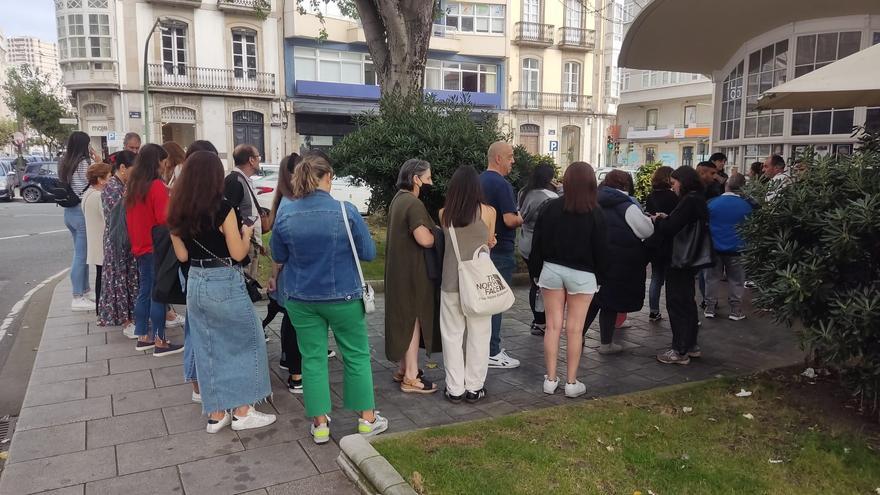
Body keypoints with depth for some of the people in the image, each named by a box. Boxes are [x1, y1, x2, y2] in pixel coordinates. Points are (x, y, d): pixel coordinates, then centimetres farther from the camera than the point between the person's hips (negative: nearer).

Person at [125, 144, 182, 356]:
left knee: (144, 292, 15)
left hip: (139, 248, 8)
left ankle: (143, 338, 23)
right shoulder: (157, 186, -16)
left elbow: (130, 218, 15)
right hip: (155, 248, -8)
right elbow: (164, 219, -20)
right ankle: (160, 342, 5)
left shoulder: (132, 185, 8)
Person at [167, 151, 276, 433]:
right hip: (225, 284, -6)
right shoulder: (222, 209, -15)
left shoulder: (178, 212, 3)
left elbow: (182, 256, 8)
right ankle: (242, 412, 13)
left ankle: (216, 414, 22)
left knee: (208, 349, 14)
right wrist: (246, 233, 7)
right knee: (246, 344, 9)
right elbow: (238, 253, -12)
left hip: (195, 283, 7)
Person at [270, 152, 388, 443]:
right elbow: (368, 253, -6)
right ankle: (367, 419, 21)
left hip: (301, 299, 3)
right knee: (357, 355, 12)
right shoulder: (345, 211, -13)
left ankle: (320, 425, 18)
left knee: (313, 358, 11)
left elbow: (278, 257, 7)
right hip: (343, 297, -2)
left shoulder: (285, 213, -5)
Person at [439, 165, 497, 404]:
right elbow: (490, 243, 5)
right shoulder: (488, 212, -7)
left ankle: (455, 389, 16)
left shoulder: (444, 213, -2)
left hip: (451, 281, 1)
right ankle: (474, 388, 17)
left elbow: (447, 240, 7)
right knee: (478, 335, 10)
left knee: (452, 335, 10)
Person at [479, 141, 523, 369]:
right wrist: (522, 218, -2)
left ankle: (486, 345, 25)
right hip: (500, 250, -9)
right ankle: (492, 353, 3)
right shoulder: (501, 184, -17)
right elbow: (510, 220, -23)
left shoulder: (479, 181, 12)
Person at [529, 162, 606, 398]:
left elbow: (537, 242, -1)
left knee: (553, 325, 7)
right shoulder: (595, 214, -8)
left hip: (552, 270, 2)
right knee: (575, 329, 4)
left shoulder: (550, 207, -4)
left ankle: (550, 379, 13)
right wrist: (598, 277, 8)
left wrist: (535, 271, 8)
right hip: (582, 275, -2)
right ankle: (571, 382, 11)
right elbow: (601, 250, -4)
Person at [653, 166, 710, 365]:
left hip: (680, 260, -10)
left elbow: (669, 229, -19)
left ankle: (680, 351, 2)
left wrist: (657, 221, -1)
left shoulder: (689, 201, -19)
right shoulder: (698, 200, 12)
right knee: (687, 301, 18)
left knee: (677, 303, -3)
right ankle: (691, 345, 28)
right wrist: (666, 219, 8)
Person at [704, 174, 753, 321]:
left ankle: (710, 308, 14)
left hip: (714, 248, 1)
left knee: (713, 278, 11)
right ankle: (736, 310, 12)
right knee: (736, 281, 10)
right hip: (736, 248, 0)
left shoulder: (712, 203, -10)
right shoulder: (746, 205, -10)